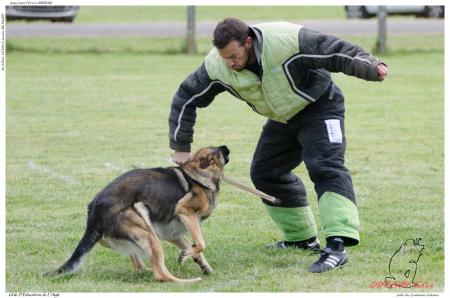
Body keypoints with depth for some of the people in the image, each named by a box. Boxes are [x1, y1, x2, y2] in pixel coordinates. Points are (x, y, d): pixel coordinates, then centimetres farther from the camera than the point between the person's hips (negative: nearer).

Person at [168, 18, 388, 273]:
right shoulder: (216, 67, -19)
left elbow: (337, 52, -33)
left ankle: (338, 245, -36)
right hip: (283, 116, 7)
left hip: (319, 105, -7)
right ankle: (301, 238, 22)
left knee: (326, 167, -24)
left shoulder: (287, 41, -36)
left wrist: (371, 66, -47)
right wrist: (181, 147, -3)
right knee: (265, 172, 9)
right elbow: (186, 99, -7)